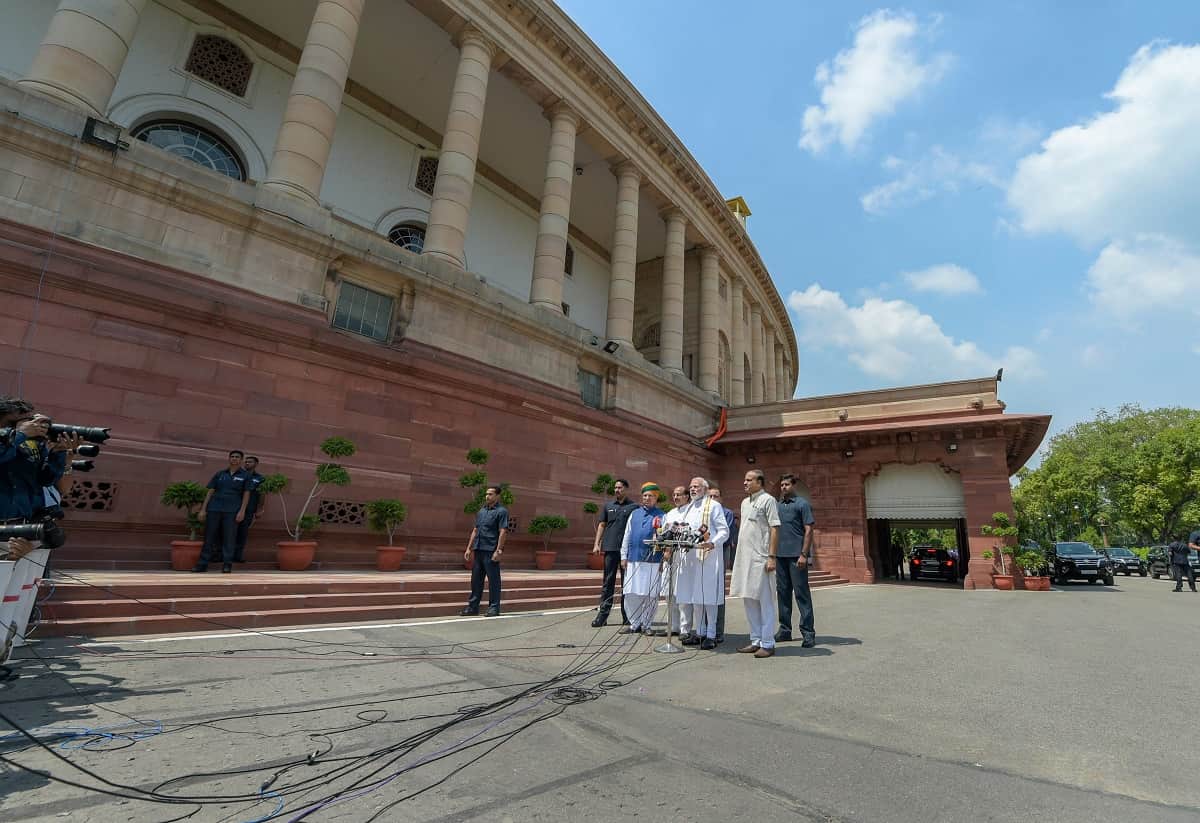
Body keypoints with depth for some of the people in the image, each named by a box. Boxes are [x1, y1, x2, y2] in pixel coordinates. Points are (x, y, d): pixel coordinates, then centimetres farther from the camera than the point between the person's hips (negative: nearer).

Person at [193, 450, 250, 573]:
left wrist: (242, 511, -8)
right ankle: (203, 564, 11)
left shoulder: (245, 476, 4)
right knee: (209, 536, 4)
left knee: (229, 537, -1)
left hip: (232, 511, -2)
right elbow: (210, 492, 10)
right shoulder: (220, 474, 11)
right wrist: (203, 509, 4)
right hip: (214, 508, 2)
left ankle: (227, 564, 5)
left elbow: (246, 494, 1)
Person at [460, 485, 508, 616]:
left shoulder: (501, 511, -5)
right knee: (476, 579, 11)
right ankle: (473, 606, 20)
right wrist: (469, 548, 13)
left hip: (491, 551, -7)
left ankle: (494, 607, 9)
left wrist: (498, 550, -19)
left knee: (493, 580, 1)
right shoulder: (481, 511, 17)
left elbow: (503, 532, -12)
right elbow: (475, 531, 20)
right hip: (478, 550, 7)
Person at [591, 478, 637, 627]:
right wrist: (597, 544, 5)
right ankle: (603, 613, 7)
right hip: (610, 548, 2)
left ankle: (627, 616, 14)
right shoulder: (608, 506, 14)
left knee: (627, 583, 5)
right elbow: (601, 525, 14)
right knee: (608, 581, 4)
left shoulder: (634, 507, 4)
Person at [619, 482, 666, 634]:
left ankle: (647, 624, 18)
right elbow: (626, 536, 13)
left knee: (650, 595, 4)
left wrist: (664, 560, -8)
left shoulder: (662, 516, 2)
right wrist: (624, 556, 7)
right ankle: (634, 624, 17)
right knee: (630, 594, 4)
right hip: (633, 560, 3)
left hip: (653, 562, -3)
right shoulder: (634, 514, 12)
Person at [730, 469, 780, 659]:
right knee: (749, 600, 12)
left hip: (761, 559, -8)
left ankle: (767, 644, 6)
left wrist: (771, 557, -17)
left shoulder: (767, 500, -7)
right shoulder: (745, 502, 16)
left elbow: (774, 529, -11)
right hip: (745, 558, 8)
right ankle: (756, 641, 22)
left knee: (765, 602, -1)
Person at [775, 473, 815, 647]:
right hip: (780, 555, 6)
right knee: (783, 592, 10)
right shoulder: (778, 505, 15)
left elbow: (808, 530, -7)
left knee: (801, 593, -2)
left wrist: (804, 554, -15)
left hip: (796, 556, -6)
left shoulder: (802, 504, -1)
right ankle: (785, 629, 18)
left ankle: (808, 632, 4)